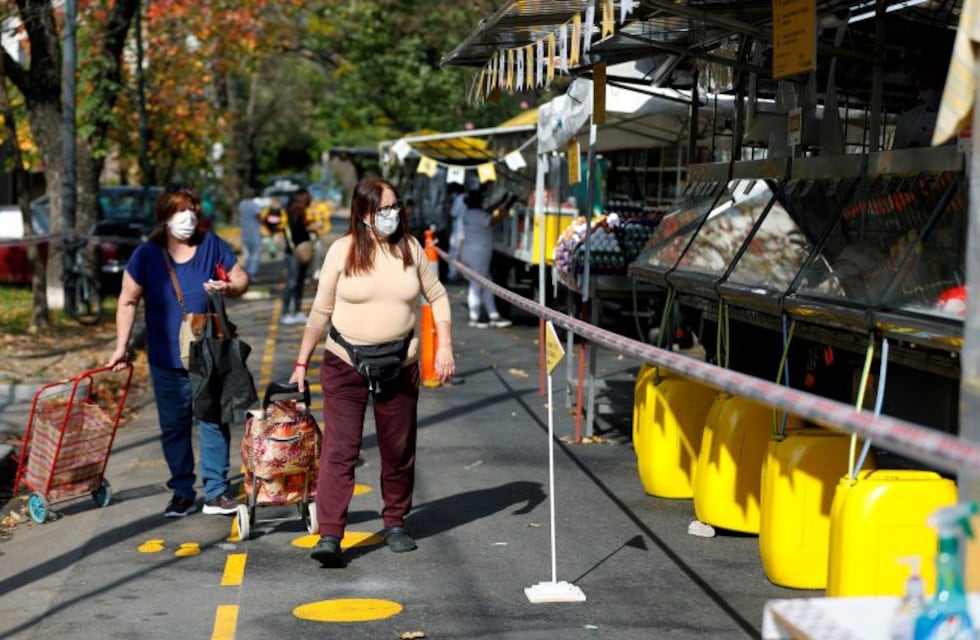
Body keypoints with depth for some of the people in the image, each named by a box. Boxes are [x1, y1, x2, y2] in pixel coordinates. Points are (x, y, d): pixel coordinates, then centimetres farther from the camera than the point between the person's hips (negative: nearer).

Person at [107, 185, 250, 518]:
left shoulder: (212, 245, -3)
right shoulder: (147, 254, -5)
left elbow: (241, 277, 4)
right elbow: (128, 301, 2)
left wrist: (230, 288, -20)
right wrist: (122, 346, -1)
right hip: (167, 361, 0)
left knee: (214, 422, 2)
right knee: (174, 427, 8)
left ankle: (216, 491, 10)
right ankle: (182, 493, 19)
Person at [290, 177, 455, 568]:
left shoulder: (410, 249, 2)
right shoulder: (343, 250, -6)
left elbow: (437, 296, 10)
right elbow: (321, 311, 0)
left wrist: (444, 347, 0)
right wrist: (302, 362, 2)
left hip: (399, 367, 3)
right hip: (344, 365, -3)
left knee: (399, 452, 12)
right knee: (339, 451, -10)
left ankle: (395, 523, 30)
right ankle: (329, 537, -12)